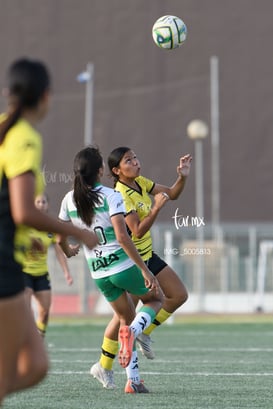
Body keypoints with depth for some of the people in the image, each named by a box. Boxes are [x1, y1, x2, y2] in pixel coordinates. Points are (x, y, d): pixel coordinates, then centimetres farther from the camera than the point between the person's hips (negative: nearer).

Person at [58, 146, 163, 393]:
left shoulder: (70, 199, 2)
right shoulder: (111, 196, -14)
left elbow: (60, 236, 11)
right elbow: (122, 237, -22)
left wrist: (68, 252, 35)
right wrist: (144, 269, -20)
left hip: (99, 274, 5)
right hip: (123, 265, -5)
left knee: (126, 319, 21)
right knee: (156, 299, 20)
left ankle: (133, 380, 12)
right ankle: (133, 331, -12)